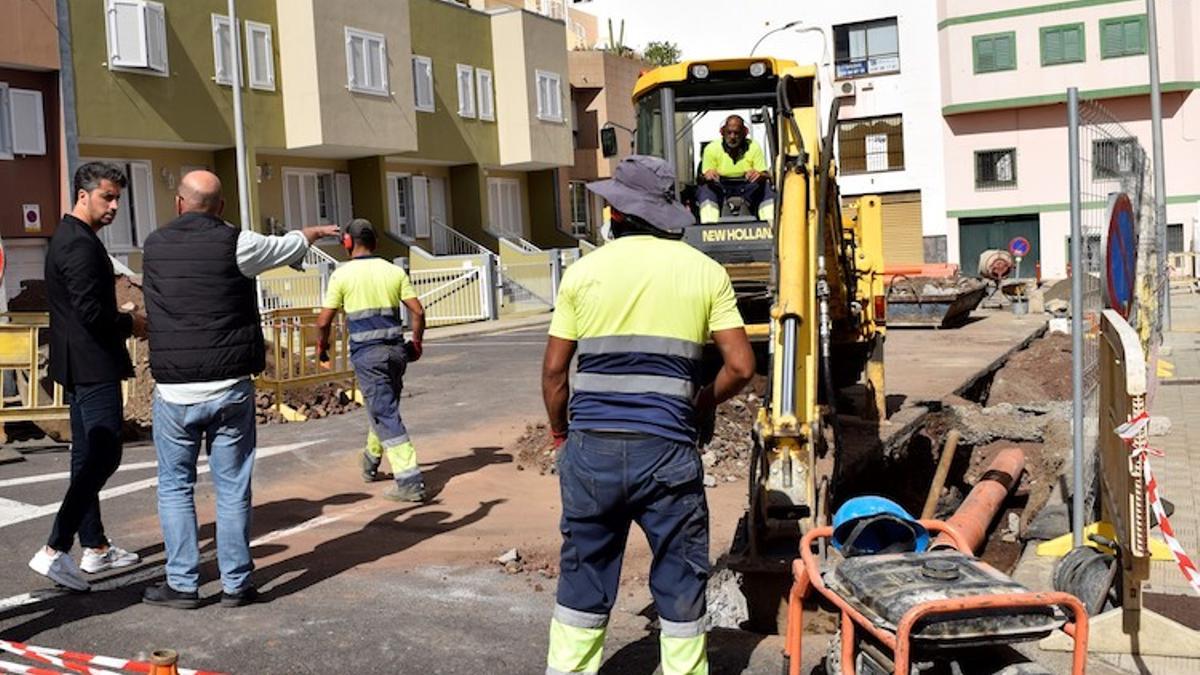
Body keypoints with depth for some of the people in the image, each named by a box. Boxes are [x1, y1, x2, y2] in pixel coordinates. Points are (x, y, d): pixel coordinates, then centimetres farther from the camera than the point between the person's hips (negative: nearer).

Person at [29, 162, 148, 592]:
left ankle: (95, 547, 22)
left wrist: (122, 322, 13)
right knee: (103, 455, -11)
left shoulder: (67, 238, 17)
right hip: (94, 365, -11)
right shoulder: (81, 244, -16)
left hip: (78, 364, 11)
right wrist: (131, 324, -7)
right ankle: (55, 551, -13)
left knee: (88, 455, 14)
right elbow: (92, 312, -23)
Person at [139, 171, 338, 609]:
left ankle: (182, 585, 14)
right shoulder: (235, 244, -7)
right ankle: (236, 584, 14)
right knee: (232, 489, 7)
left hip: (174, 391, 2)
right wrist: (315, 232, 34)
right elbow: (290, 247, 10)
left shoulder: (153, 247, 3)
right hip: (230, 389, -1)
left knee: (175, 487, 13)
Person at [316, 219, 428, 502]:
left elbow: (324, 320, -4)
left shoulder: (342, 274, -5)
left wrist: (323, 343, 16)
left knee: (386, 415, -5)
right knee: (384, 407, 23)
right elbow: (418, 311, 1)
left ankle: (410, 481, -10)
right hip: (396, 349, 5)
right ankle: (371, 460, 43)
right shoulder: (394, 271, 5)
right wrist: (417, 343, 17)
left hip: (367, 353, -5)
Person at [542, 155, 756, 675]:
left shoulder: (584, 271, 3)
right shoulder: (705, 271, 3)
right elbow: (740, 365, -1)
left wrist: (559, 429, 19)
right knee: (680, 579, 12)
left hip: (592, 445, 1)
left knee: (583, 573, 15)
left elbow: (554, 369, 4)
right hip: (667, 447, -1)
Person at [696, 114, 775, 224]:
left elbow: (764, 175, -5)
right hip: (721, 190, 0)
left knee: (766, 186, -26)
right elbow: (705, 175, -5)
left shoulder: (754, 147, -3)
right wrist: (707, 176, -31)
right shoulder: (711, 149, -5)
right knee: (706, 187, -30)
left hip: (747, 189, 1)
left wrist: (759, 175, -31)